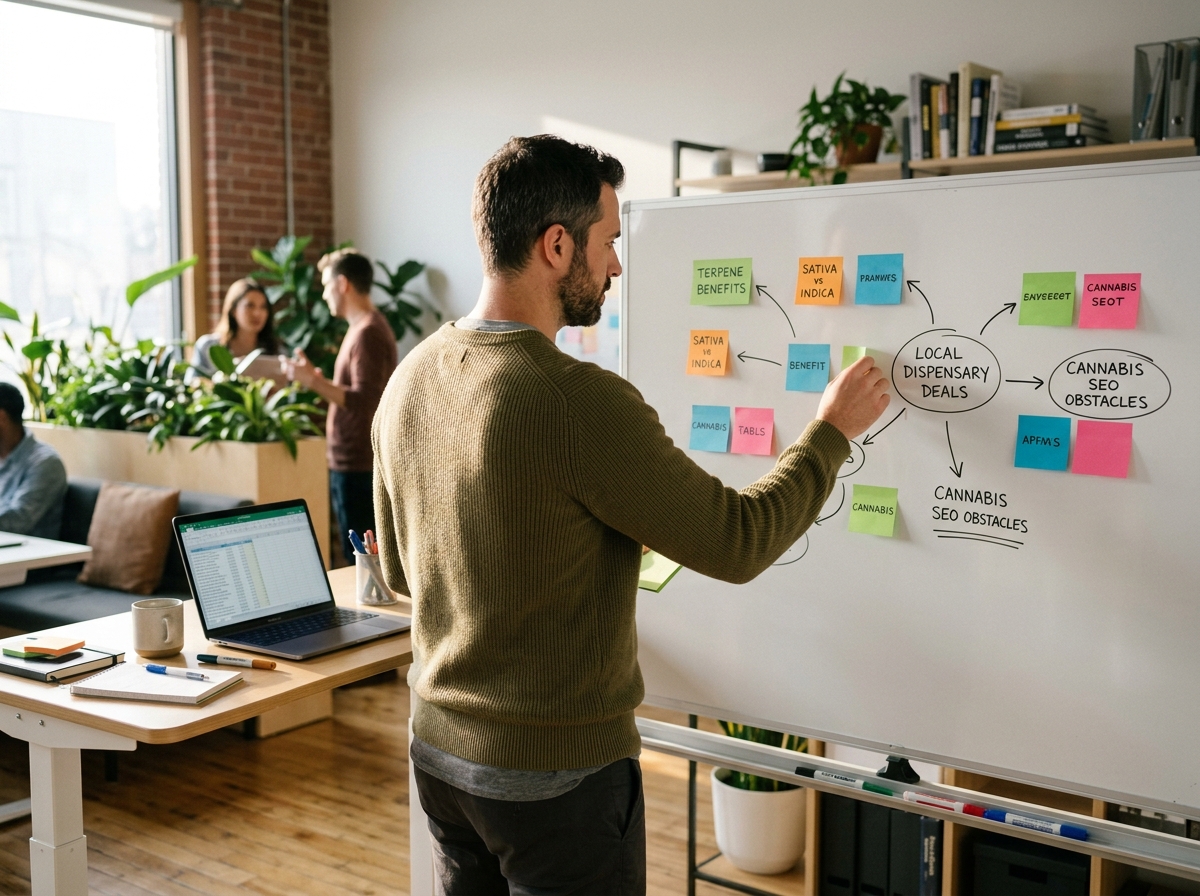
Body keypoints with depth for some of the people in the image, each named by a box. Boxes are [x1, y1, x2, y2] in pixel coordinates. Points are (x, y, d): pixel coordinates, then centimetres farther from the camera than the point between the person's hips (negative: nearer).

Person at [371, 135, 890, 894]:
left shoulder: (409, 382, -2)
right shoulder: (582, 402, -25)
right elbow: (737, 545, -17)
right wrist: (833, 430, -3)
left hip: (442, 750, 7)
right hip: (558, 773, -7)